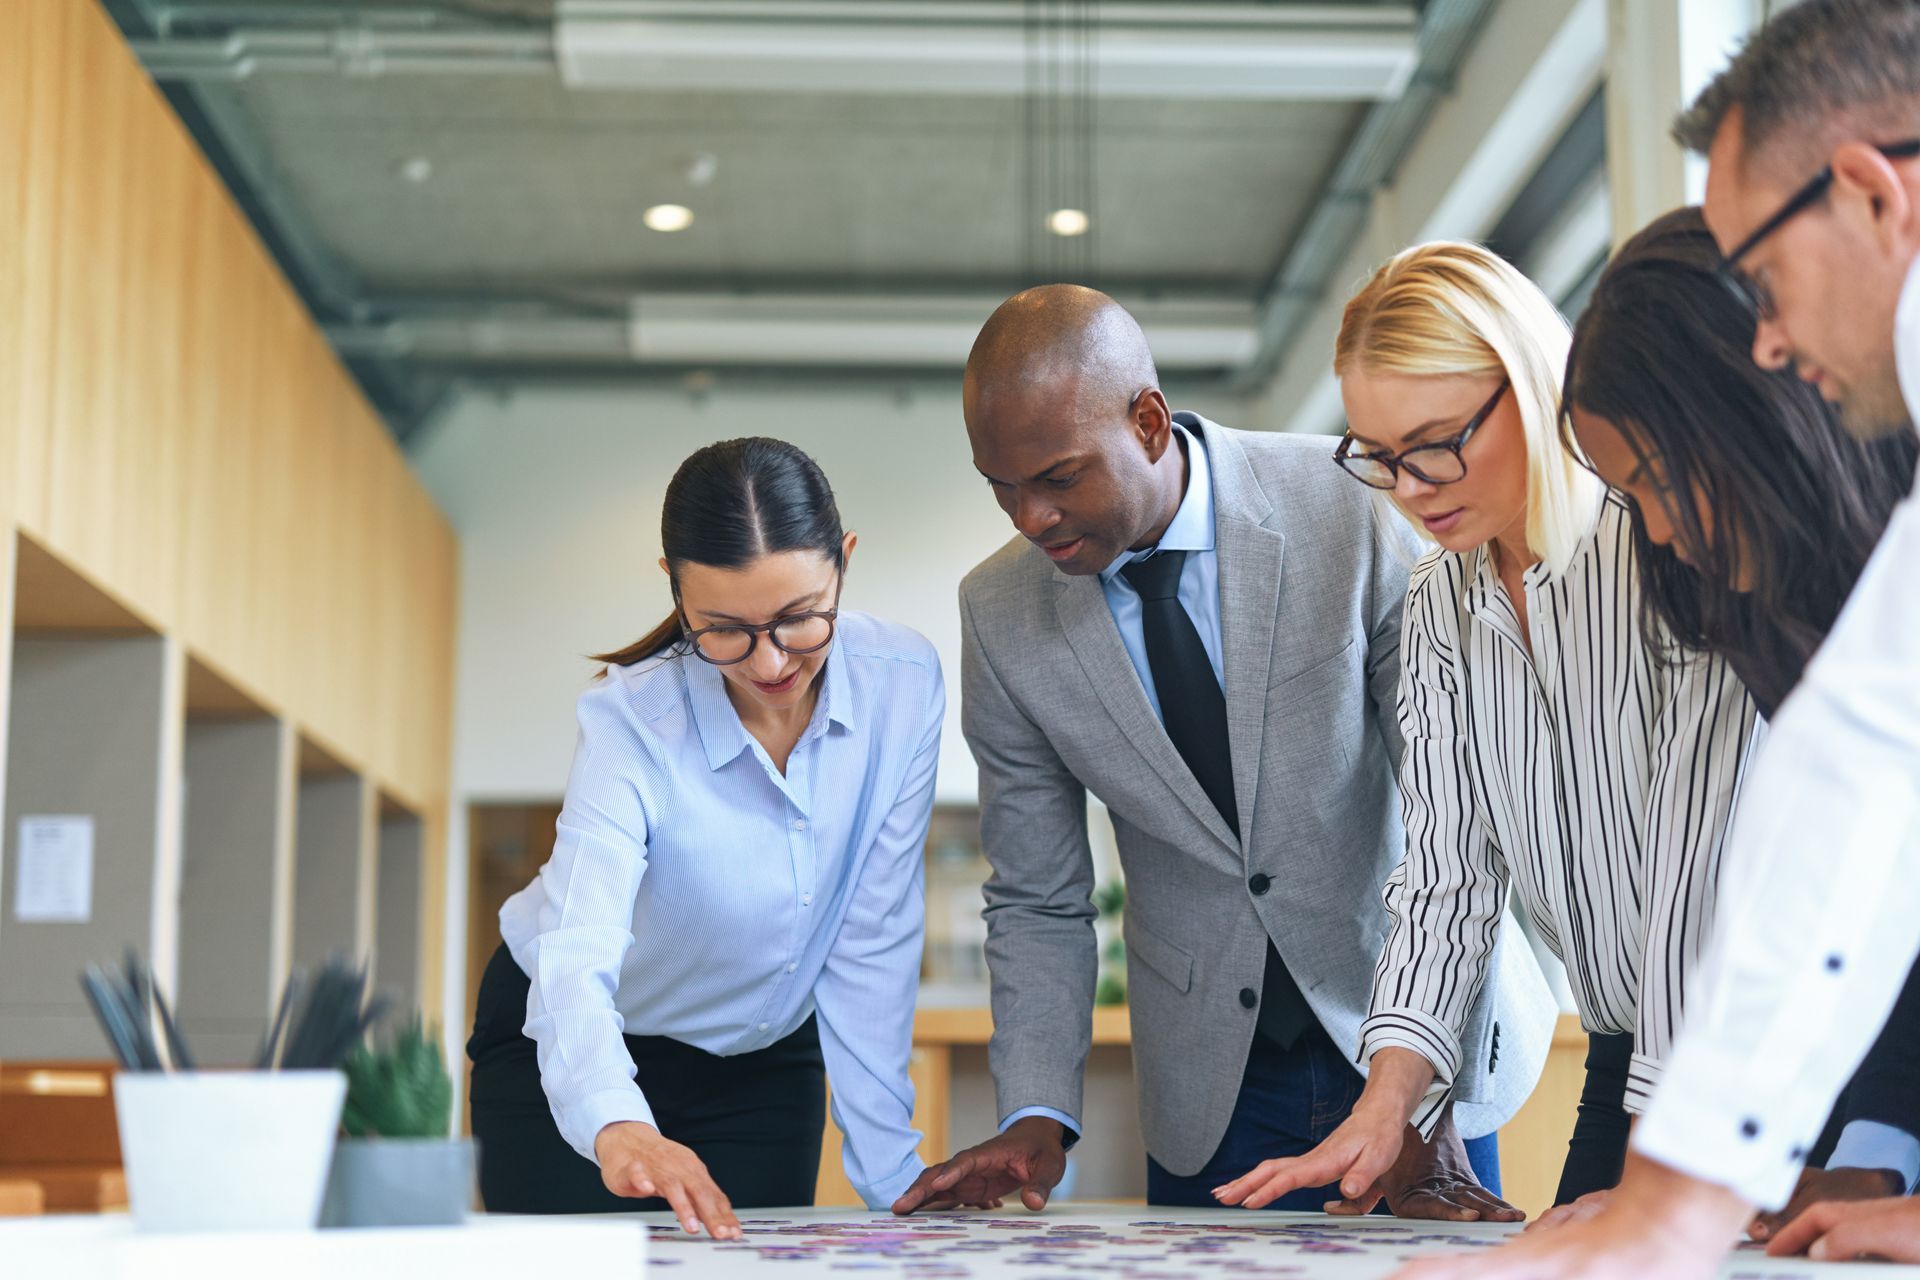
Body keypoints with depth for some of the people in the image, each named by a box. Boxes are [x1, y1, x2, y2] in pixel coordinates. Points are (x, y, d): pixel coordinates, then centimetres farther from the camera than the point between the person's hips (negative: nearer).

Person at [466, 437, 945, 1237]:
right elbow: (576, 960, -43)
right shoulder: (630, 721, -29)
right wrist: (617, 1127, -62)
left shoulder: (903, 683, -21)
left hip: (764, 1058, 3)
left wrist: (890, 1178, -18)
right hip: (575, 1056, -2)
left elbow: (872, 946, -15)